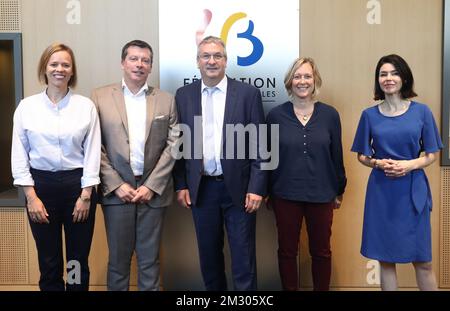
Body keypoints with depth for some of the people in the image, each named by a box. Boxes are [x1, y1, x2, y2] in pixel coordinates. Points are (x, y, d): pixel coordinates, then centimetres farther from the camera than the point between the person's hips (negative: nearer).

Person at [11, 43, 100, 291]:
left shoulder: (86, 106, -1)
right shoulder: (27, 106, 1)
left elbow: (92, 152, -2)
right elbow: (19, 154, 2)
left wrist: (86, 195, -6)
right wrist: (31, 196, -4)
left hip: (78, 184, 0)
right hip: (41, 185, 1)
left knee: (78, 261, 8)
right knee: (49, 262, 11)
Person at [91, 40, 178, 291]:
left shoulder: (166, 100, 5)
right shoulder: (100, 96, 3)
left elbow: (172, 145, 1)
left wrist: (151, 186, -7)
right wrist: (117, 185, -8)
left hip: (153, 190, 1)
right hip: (116, 189, 0)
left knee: (150, 259, 9)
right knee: (118, 258, 9)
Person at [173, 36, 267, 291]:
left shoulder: (248, 93, -2)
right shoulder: (183, 95, 6)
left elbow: (259, 144, -4)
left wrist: (256, 188, -9)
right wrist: (181, 185, 2)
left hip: (239, 187, -2)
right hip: (201, 189, 3)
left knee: (243, 258, 5)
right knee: (209, 255, 15)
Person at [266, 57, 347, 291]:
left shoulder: (329, 114, -2)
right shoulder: (276, 115, -3)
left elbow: (336, 155, 4)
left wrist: (340, 190, 9)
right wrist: (266, 191, 5)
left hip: (321, 195, 1)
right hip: (285, 195, 0)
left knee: (321, 252, 13)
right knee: (287, 251, 11)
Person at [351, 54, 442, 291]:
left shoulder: (421, 111, 2)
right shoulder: (369, 115, 4)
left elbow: (431, 155, 4)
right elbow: (362, 156, 9)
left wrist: (409, 165, -15)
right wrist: (378, 163, -11)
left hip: (413, 191, 0)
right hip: (381, 191, 1)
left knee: (422, 261, 4)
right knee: (385, 259, 7)